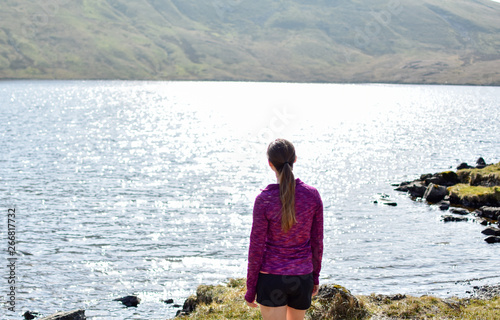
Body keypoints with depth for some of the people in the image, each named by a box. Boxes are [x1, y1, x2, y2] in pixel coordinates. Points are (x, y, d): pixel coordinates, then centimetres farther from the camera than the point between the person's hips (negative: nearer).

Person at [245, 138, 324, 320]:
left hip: (271, 278, -3)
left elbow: (256, 247, -11)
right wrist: (315, 276, 14)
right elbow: (317, 242, 0)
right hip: (302, 278, 4)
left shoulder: (264, 199, -15)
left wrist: (250, 288, -1)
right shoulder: (312, 195, -7)